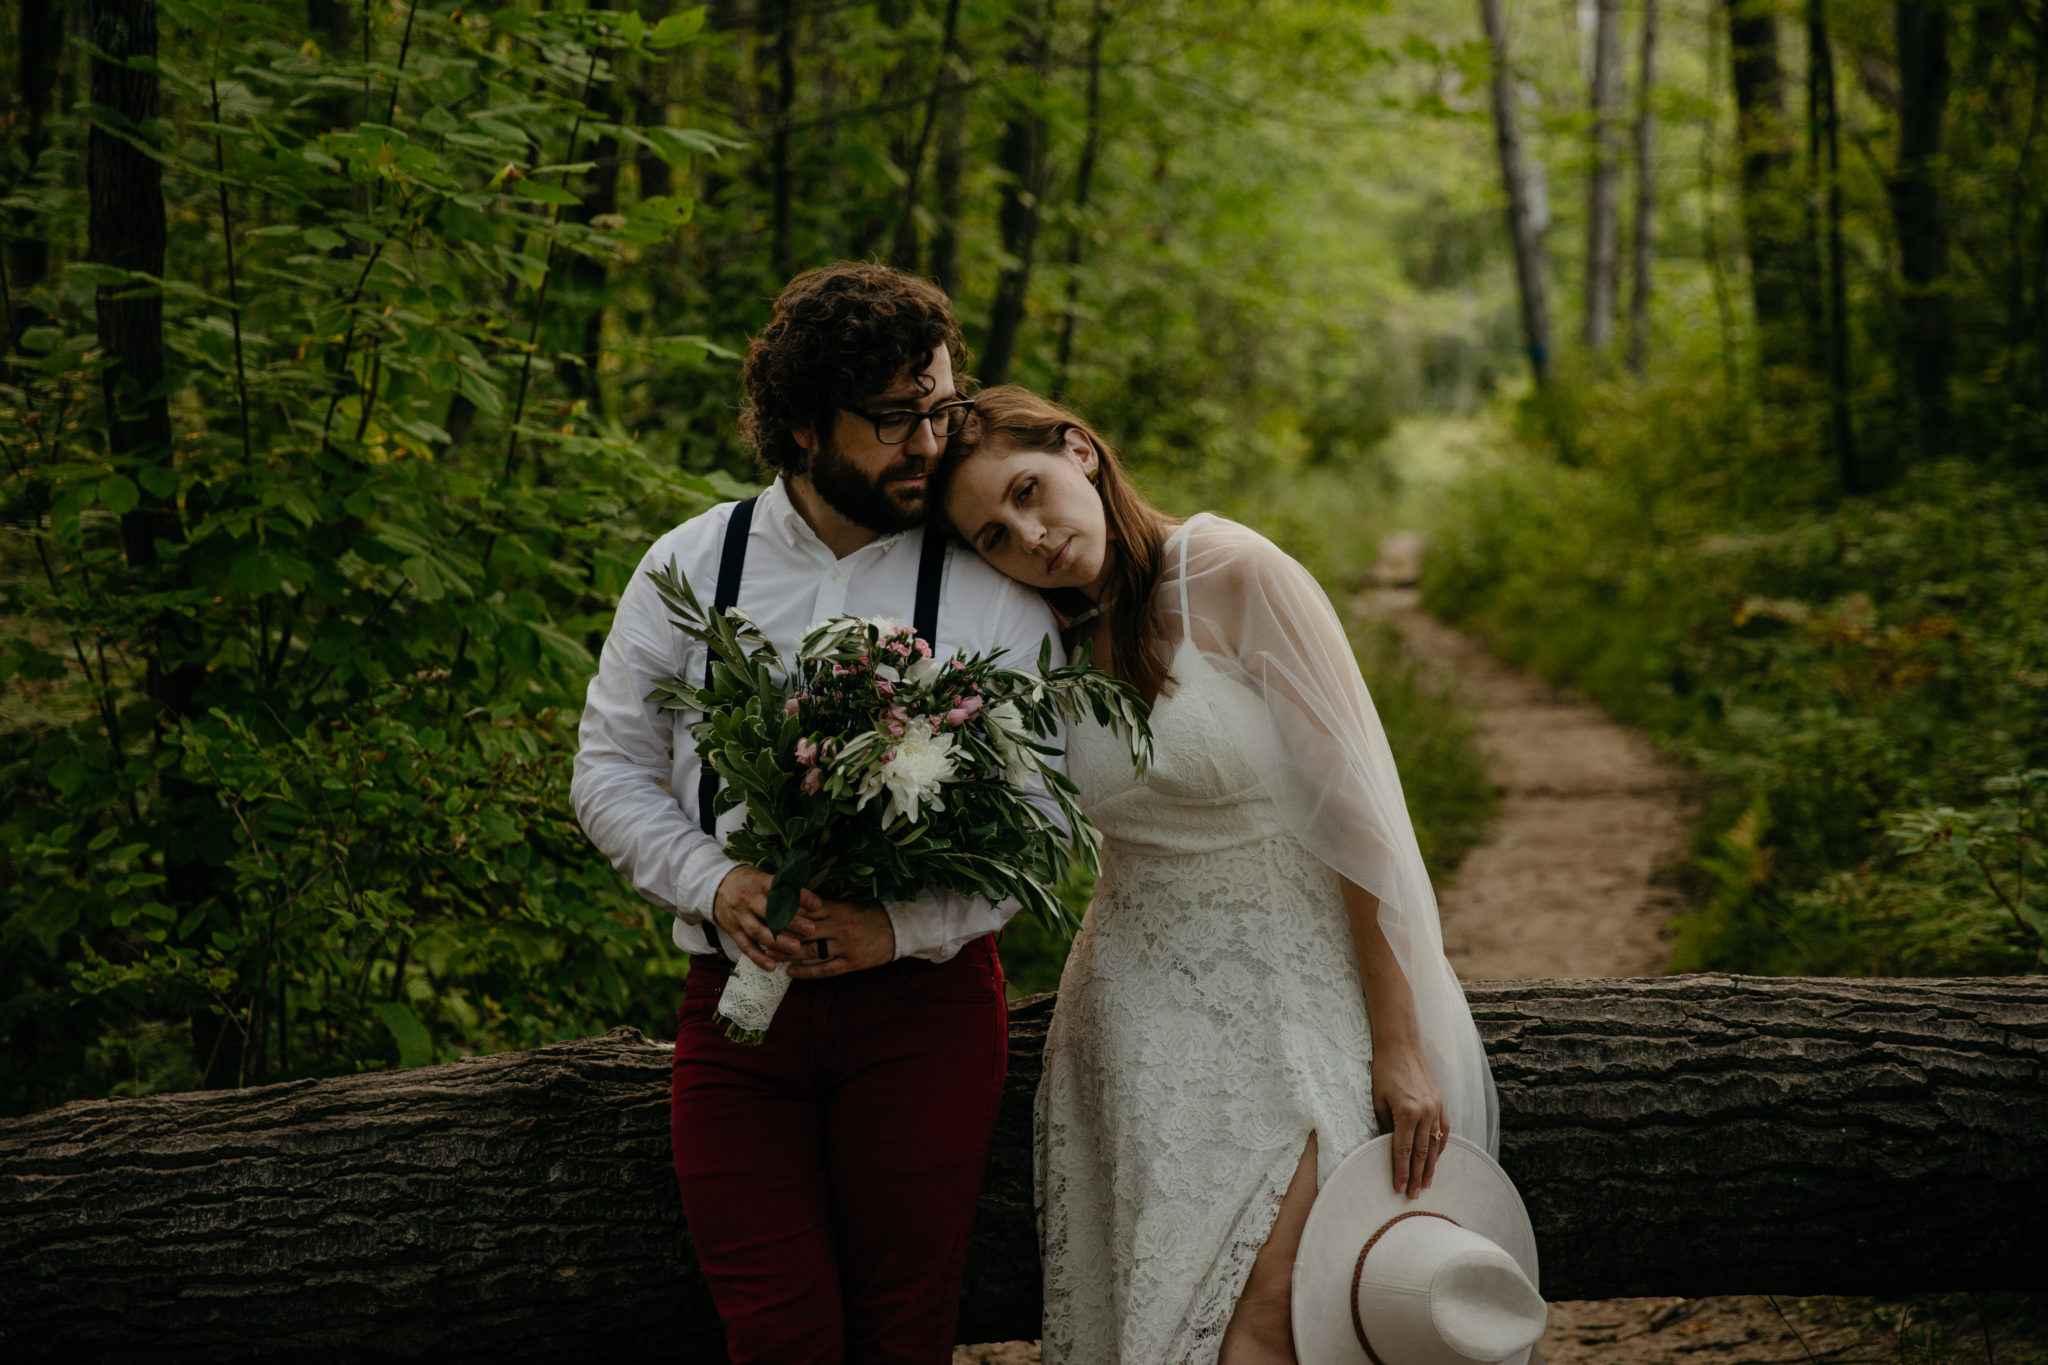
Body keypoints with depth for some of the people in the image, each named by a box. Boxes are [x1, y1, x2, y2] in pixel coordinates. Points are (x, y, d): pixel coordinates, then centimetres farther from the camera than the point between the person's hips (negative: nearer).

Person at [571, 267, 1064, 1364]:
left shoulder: (992, 587, 0)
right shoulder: (689, 566, 5)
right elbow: (610, 770, 7)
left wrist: (905, 927, -19)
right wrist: (716, 884, -11)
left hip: (925, 1000, -1)